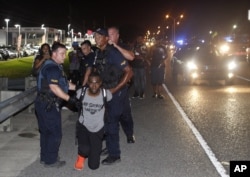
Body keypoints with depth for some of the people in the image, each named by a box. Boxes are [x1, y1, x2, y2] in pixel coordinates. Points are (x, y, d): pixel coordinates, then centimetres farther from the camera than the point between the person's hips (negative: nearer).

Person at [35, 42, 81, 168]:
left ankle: (45, 157, 30)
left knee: (46, 132, 18)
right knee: (55, 133, -1)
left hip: (44, 104, 11)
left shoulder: (57, 67, 16)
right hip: (49, 105, -11)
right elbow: (54, 87, -25)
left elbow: (64, 83, 19)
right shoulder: (52, 67, -18)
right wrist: (70, 99, -24)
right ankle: (50, 160, 10)